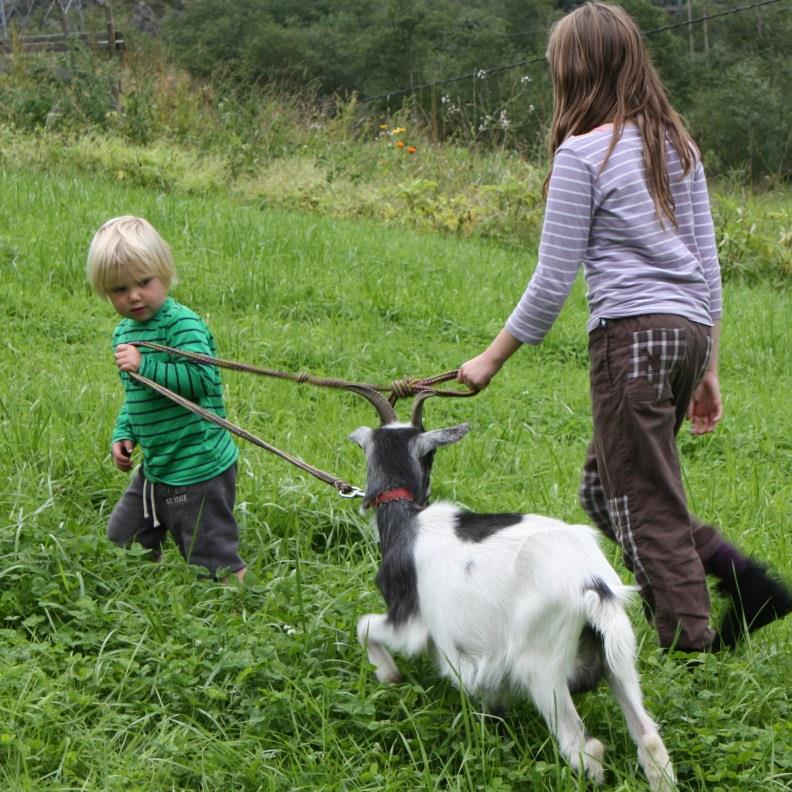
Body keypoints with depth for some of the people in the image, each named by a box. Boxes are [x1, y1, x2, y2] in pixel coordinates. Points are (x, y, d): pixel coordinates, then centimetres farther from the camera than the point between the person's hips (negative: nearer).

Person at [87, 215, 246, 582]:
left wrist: (144, 366, -29)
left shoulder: (182, 324, -17)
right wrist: (123, 434, 6)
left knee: (213, 563, -1)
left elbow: (201, 380, -30)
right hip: (154, 469, 9)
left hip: (198, 471, -9)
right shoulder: (123, 334, 9)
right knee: (121, 542, 22)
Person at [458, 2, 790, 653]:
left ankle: (691, 645, 0)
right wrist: (708, 369, 22)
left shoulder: (583, 151, -6)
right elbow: (708, 265, 16)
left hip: (633, 332, -8)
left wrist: (491, 359, 4)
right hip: (690, 330, 8)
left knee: (647, 506, -1)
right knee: (604, 489, 16)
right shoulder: (676, 144, 15)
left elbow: (553, 282, -6)